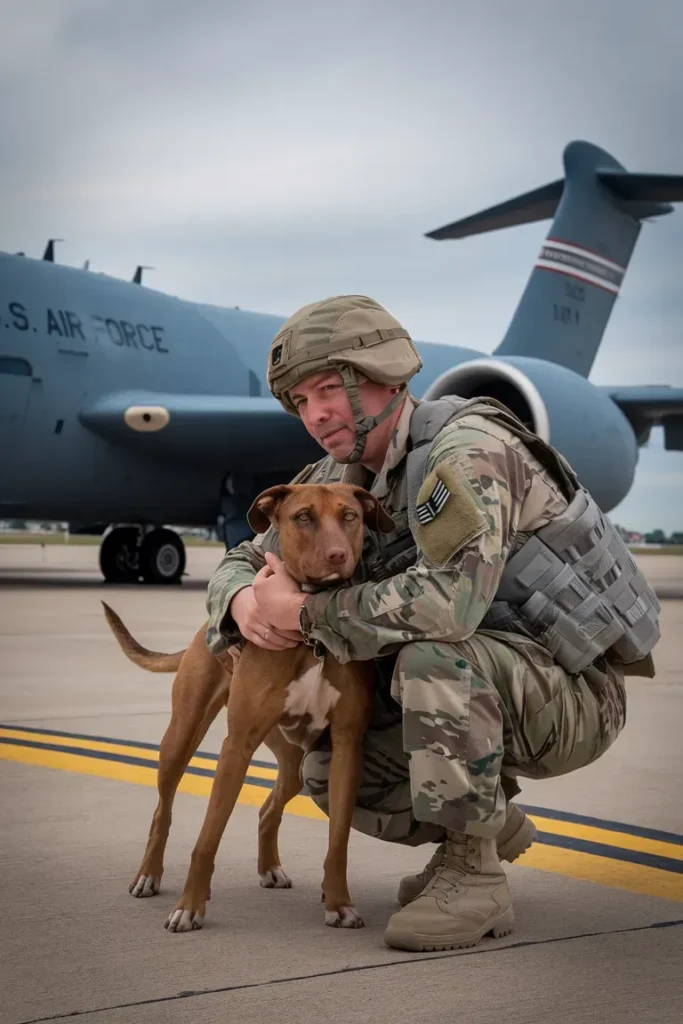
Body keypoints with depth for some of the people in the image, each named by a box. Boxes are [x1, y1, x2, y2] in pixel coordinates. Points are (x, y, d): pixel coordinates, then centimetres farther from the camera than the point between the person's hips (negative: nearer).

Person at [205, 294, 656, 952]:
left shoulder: (467, 450, -24)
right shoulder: (340, 479, 3)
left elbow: (449, 600, -41)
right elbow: (243, 563, 10)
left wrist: (303, 611, -30)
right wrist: (244, 603, -17)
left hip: (573, 695, -8)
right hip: (482, 696, 8)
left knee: (431, 652, -35)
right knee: (326, 770, 0)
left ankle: (475, 879, -20)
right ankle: (491, 825, 18)